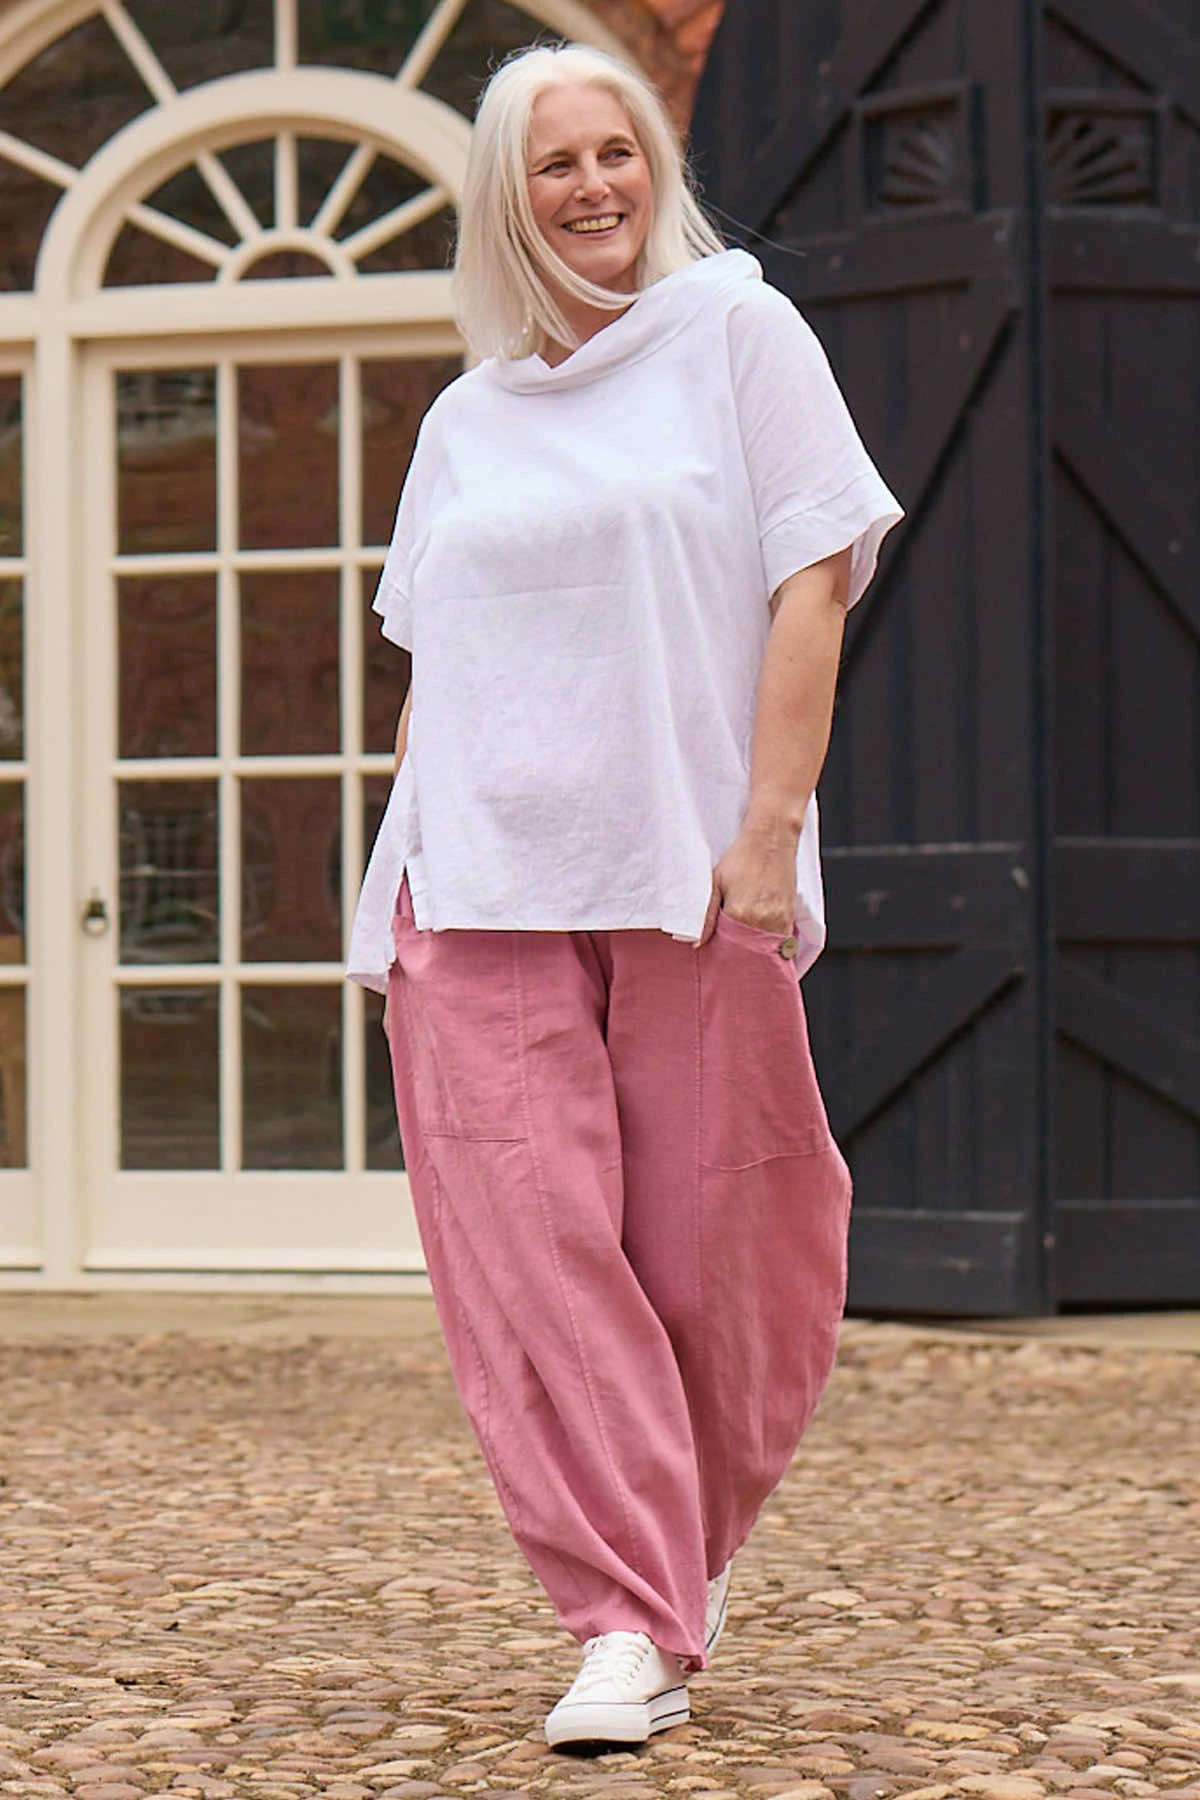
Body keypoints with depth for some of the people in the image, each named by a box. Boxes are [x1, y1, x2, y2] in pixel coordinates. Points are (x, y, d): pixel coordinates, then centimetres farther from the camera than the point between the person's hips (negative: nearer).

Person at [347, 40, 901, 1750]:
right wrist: (401, 887, 12)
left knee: (702, 1249, 1)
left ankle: (687, 1554, 25)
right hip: (486, 889, 3)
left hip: (687, 879, -3)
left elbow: (811, 581, -2)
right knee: (531, 1242, -10)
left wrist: (771, 823, -11)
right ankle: (627, 1622, -10)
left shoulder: (734, 328, 5)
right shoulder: (465, 422, 17)